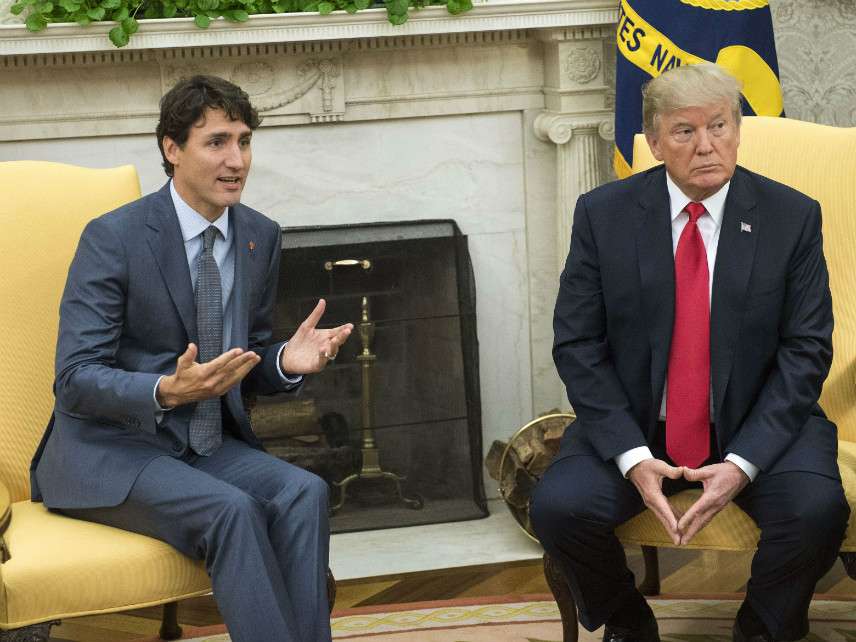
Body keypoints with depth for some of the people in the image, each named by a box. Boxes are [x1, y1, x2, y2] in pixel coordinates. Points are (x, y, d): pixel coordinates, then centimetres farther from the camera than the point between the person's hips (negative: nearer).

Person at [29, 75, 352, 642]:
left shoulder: (261, 237, 5)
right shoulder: (113, 237, -13)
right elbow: (75, 378, -16)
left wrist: (285, 362, -9)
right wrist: (168, 391, -34)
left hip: (207, 445, 6)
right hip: (110, 449, -5)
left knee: (304, 493, -24)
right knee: (232, 510, -31)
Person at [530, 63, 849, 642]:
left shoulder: (793, 217, -4)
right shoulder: (603, 215, -3)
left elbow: (806, 350, -6)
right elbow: (577, 345, -3)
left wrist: (743, 462, -18)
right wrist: (632, 457, -17)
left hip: (756, 425, 0)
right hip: (634, 426, 1)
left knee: (817, 509, -29)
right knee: (558, 506, -25)